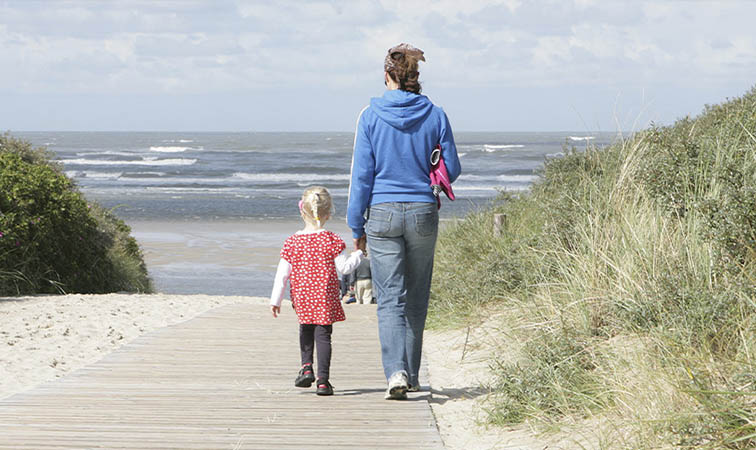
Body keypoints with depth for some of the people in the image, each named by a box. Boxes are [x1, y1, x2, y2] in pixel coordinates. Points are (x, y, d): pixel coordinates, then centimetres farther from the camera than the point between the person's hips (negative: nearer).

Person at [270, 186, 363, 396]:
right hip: (325, 296, -2)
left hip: (301, 296, 2)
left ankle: (306, 367, 10)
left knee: (306, 329, 24)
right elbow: (343, 267, -8)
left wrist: (276, 300, 6)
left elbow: (282, 273, 0)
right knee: (323, 334, 0)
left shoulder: (293, 241, -1)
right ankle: (323, 380, -6)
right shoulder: (331, 240, -8)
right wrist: (358, 253, 10)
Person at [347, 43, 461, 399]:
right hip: (423, 212, 2)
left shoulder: (371, 116, -5)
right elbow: (451, 169, 3)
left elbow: (361, 174, -3)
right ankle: (411, 375, 21)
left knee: (390, 299, -1)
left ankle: (396, 373, -18)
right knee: (416, 297, 14)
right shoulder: (435, 115, -2)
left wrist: (356, 225, 4)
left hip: (382, 213, -2)